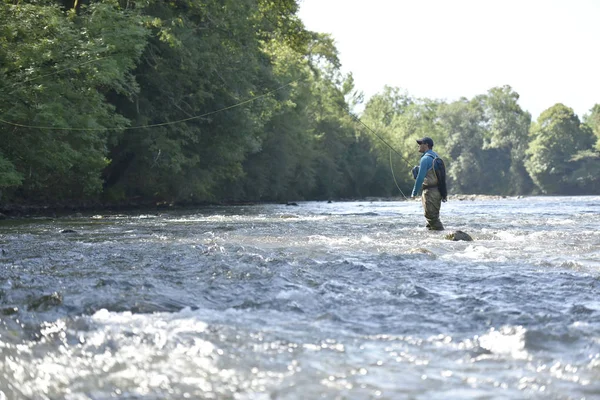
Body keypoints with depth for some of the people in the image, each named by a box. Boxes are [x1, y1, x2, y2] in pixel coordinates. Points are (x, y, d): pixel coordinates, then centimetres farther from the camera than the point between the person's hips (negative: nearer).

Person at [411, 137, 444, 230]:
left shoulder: (425, 158, -15)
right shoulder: (436, 157, 15)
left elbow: (420, 177, -18)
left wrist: (415, 191, -12)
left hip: (430, 191, -10)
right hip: (437, 190, 10)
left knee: (432, 217, -8)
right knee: (434, 217, 15)